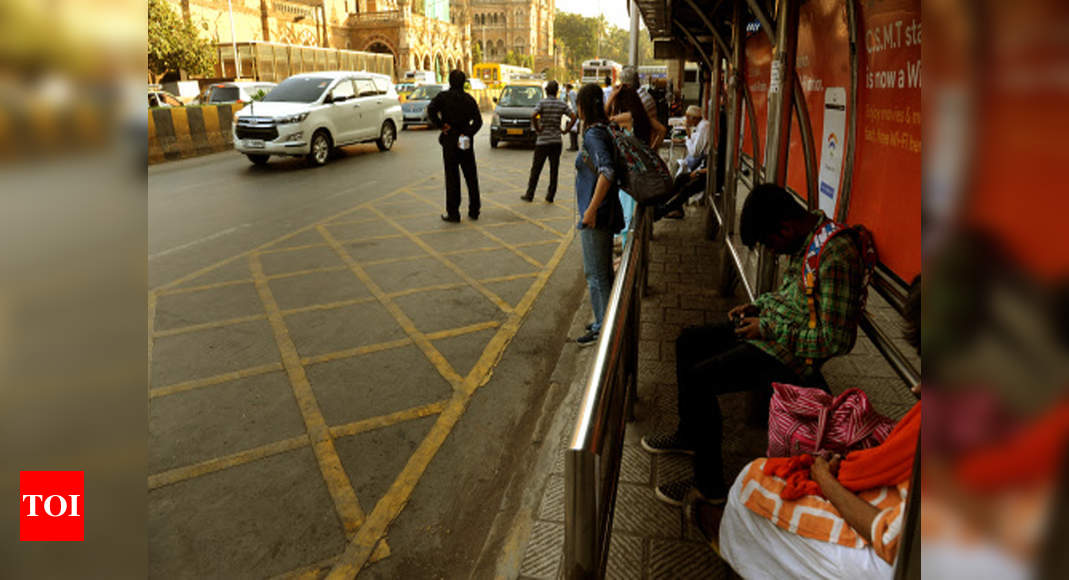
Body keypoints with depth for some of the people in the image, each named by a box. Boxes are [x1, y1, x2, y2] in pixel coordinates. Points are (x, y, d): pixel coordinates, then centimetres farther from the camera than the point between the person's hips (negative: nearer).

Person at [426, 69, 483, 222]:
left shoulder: (443, 97, -3)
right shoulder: (469, 99, 6)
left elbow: (431, 110, -20)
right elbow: (478, 121, -4)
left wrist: (440, 125, -11)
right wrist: (468, 133, -8)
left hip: (450, 141, -3)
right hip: (466, 142, 3)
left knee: (452, 177, 1)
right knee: (471, 176, 12)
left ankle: (453, 213, 1)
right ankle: (474, 210, 18)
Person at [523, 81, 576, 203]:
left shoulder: (542, 103, -6)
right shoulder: (562, 104, 3)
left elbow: (533, 116, -21)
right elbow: (573, 117, -4)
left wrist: (537, 129, -9)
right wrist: (566, 130, 2)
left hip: (543, 141, -2)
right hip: (556, 141, 2)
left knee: (536, 169, 5)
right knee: (554, 169, 8)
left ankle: (529, 194, 10)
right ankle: (550, 195, 9)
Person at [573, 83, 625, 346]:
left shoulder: (593, 134, -18)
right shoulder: (604, 130, 9)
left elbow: (607, 171, -31)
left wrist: (591, 210, -30)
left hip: (596, 216, -10)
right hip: (606, 214, 10)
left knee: (596, 274, 0)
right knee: (604, 271, 18)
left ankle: (602, 329, 10)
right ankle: (605, 321, 31)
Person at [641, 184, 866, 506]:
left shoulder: (835, 256, -26)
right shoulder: (807, 237, 3)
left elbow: (838, 340, -26)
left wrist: (770, 329, -20)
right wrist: (760, 305, 5)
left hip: (788, 356, -10)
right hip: (772, 329, 10)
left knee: (697, 379, -19)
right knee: (688, 341, 14)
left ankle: (710, 485, -3)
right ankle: (689, 435, 31)